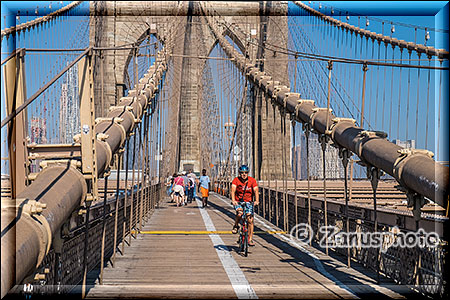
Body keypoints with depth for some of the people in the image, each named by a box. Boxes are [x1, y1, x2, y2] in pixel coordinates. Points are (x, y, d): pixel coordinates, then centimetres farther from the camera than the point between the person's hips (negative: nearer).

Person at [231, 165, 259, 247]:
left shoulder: (252, 180, -5)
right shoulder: (236, 180, -7)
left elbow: (256, 191, -15)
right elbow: (233, 190, -20)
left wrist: (257, 201, -33)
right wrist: (233, 200, -37)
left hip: (248, 202, 1)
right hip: (238, 202, -1)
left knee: (250, 219, -11)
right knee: (239, 212, -32)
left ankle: (250, 239, -3)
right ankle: (236, 226, -2)